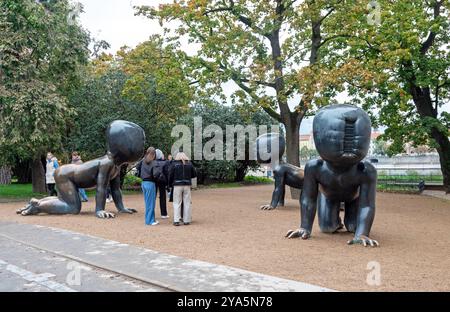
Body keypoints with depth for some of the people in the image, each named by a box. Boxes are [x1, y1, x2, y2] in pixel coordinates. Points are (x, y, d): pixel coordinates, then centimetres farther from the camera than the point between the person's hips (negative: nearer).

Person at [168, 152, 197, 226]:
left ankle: (176, 220, -2)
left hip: (177, 186, -2)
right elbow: (194, 174, 8)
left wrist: (170, 184, 14)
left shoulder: (174, 164, -2)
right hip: (187, 185, 2)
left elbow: (170, 176, -2)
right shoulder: (189, 164, 4)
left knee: (177, 203, 4)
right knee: (187, 203, 8)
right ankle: (186, 220, 10)